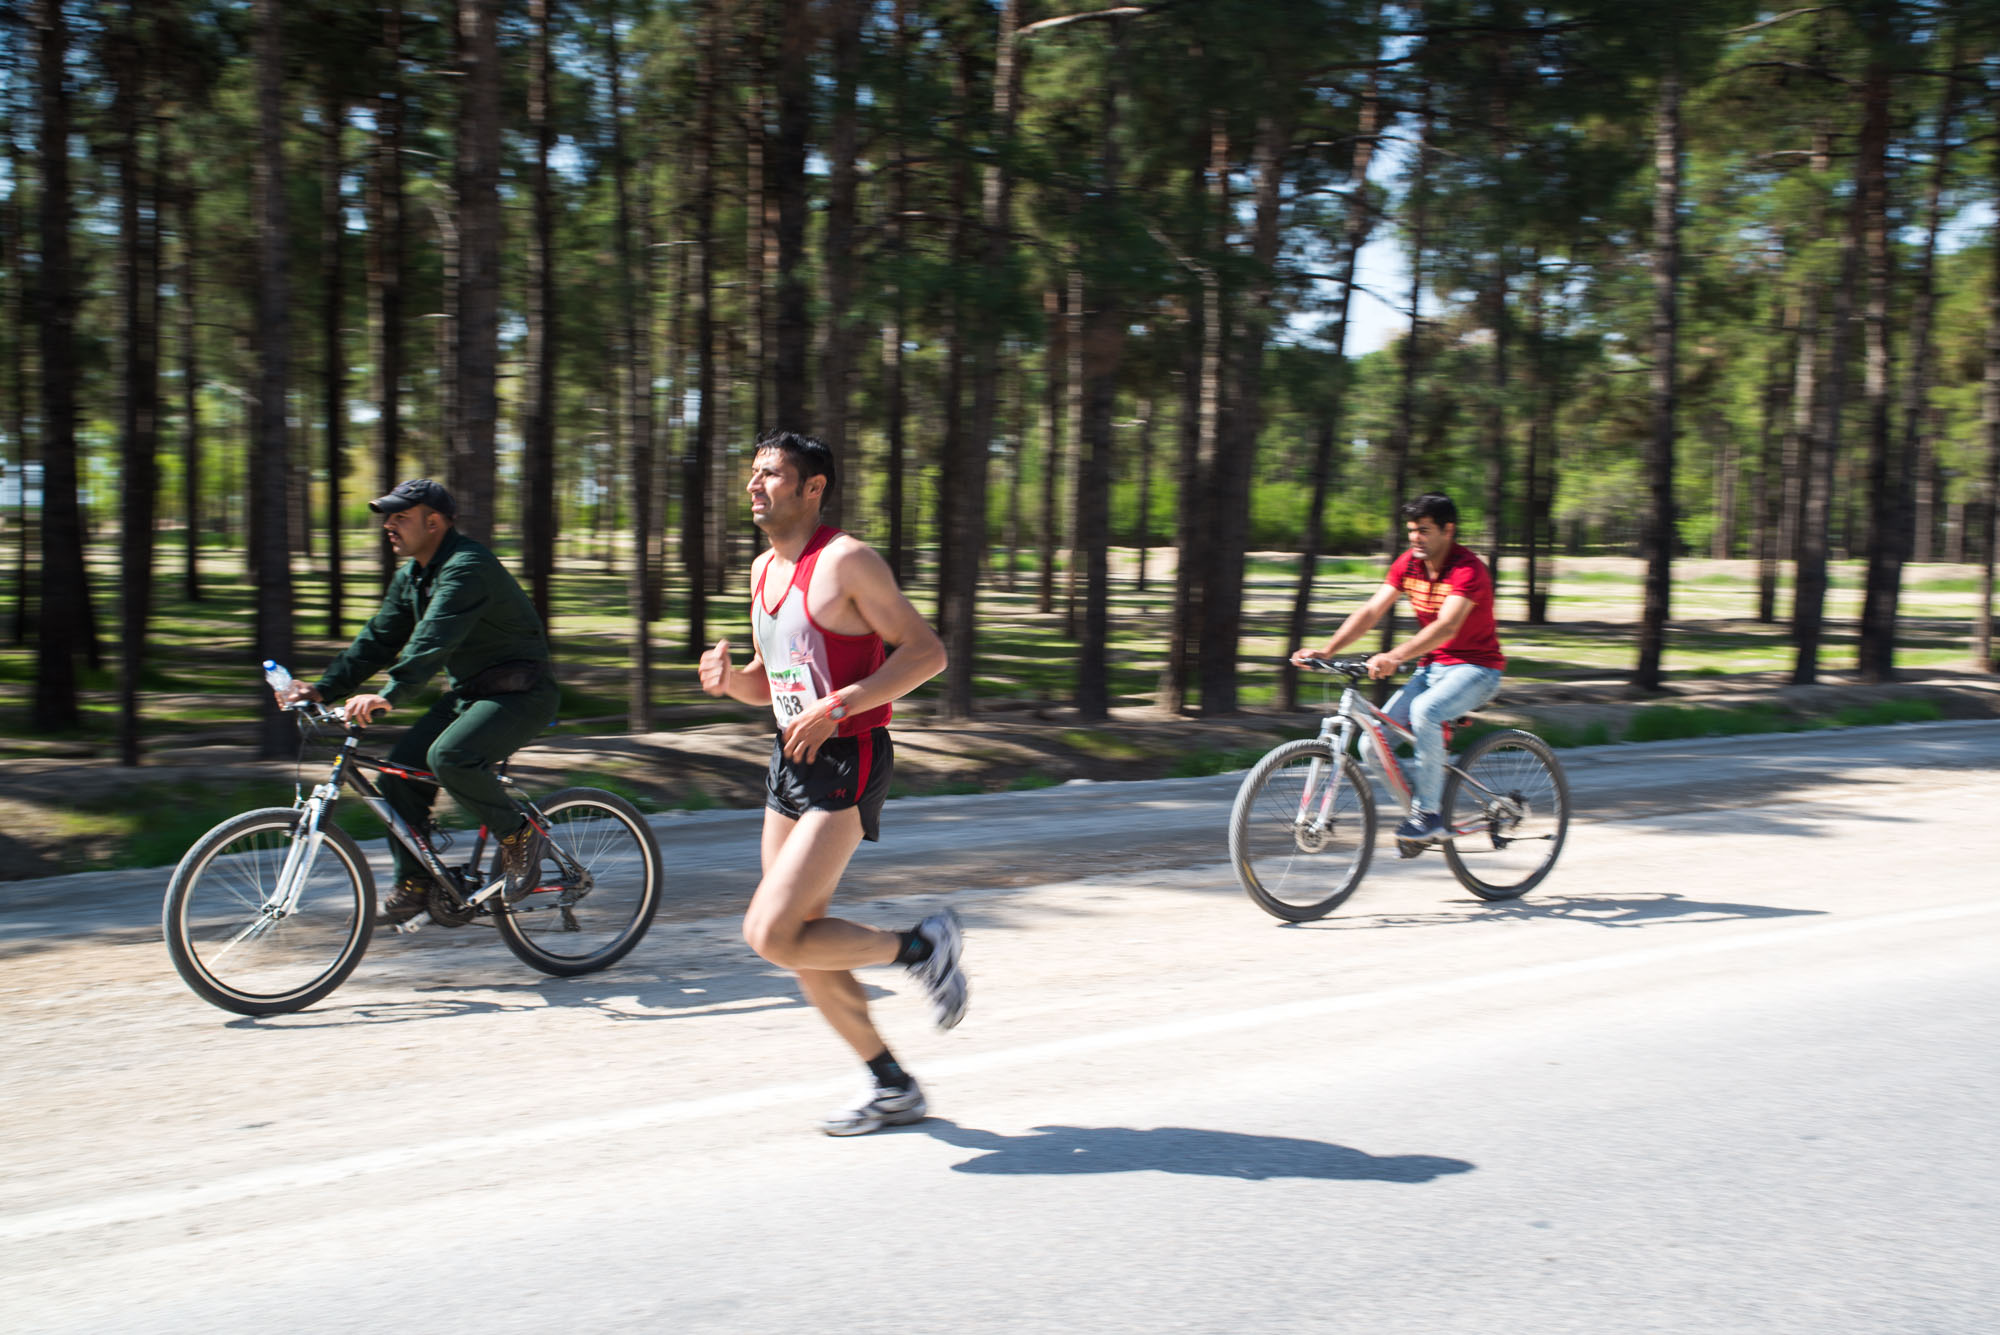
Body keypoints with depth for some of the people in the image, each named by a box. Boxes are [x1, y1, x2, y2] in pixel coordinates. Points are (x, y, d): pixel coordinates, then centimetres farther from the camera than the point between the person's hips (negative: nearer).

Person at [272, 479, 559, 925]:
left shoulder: (467, 567, -21)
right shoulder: (411, 577, 10)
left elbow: (434, 640, -34)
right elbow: (379, 639, 9)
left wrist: (388, 695, -44)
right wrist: (323, 688, -3)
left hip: (520, 692, -9)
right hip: (468, 690, 9)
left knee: (449, 757, -31)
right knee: (401, 769, -3)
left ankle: (519, 835, -9)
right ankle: (415, 885, 9)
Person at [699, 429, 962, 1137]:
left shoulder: (847, 561, -13)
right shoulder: (763, 570, 12)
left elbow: (926, 651, -16)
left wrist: (837, 706, -22)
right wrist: (728, 678, -2)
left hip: (847, 763, -9)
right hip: (789, 759, 9)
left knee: (771, 934, -15)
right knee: (800, 947, 10)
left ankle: (924, 945, 6)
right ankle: (892, 1086, 24)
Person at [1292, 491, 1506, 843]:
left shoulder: (1468, 569, -20)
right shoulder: (1408, 564, 1)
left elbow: (1446, 626, -35)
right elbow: (1371, 612, -4)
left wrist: (1394, 657, -49)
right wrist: (1324, 651, -17)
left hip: (1476, 668, -7)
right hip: (1432, 666, 7)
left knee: (1424, 711, -37)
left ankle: (1429, 814, -24)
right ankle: (1421, 806, 10)